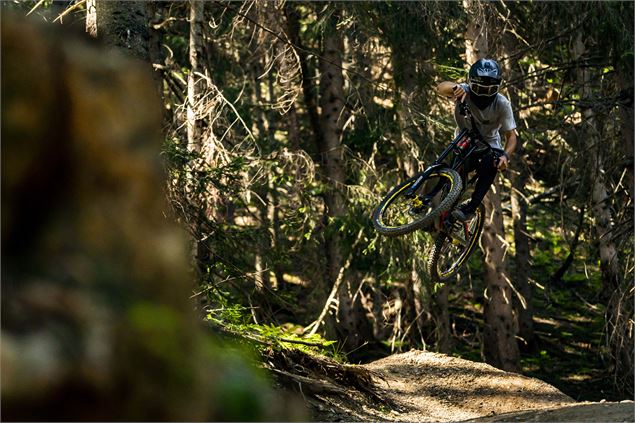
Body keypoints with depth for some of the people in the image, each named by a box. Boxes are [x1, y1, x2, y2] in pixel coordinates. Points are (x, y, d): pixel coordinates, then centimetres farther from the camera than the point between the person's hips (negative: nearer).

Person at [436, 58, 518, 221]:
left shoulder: (502, 104, -18)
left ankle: (470, 208, -30)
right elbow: (441, 87, -40)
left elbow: (511, 135, -16)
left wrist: (506, 155, -37)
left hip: (489, 145, 0)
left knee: (491, 163, -33)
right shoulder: (464, 92, -21)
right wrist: (455, 87, -64)